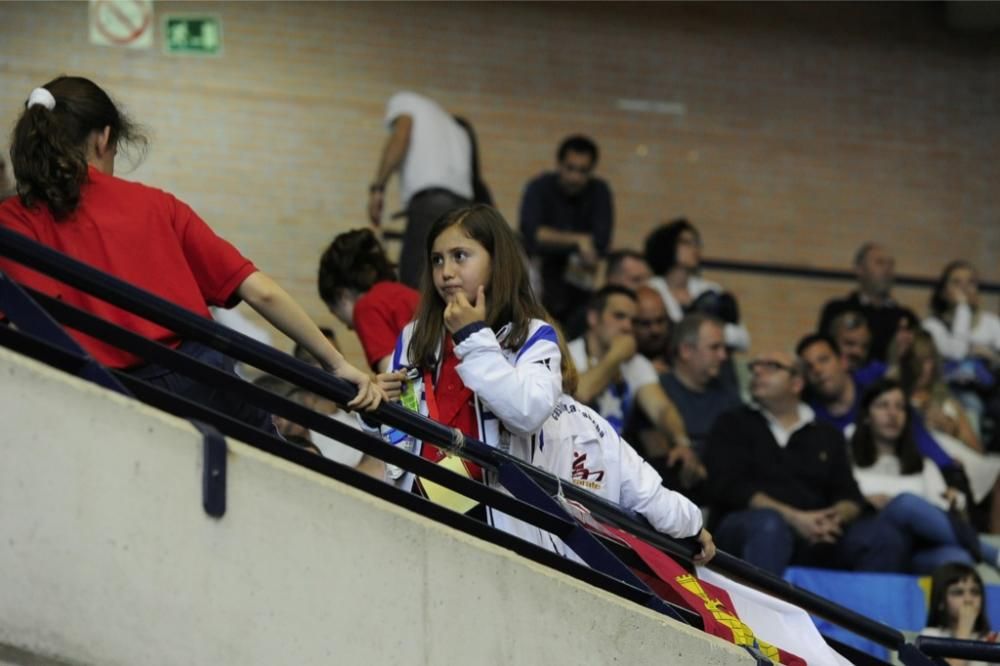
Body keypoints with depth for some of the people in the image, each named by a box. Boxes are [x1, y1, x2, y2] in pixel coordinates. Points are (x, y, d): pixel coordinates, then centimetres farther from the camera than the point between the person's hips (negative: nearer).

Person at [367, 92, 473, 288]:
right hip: (462, 203, 7)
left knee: (414, 289, -12)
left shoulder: (403, 100, 19)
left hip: (430, 202, -7)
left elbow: (401, 135, -3)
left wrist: (377, 187, -7)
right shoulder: (457, 128, 36)